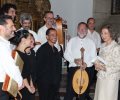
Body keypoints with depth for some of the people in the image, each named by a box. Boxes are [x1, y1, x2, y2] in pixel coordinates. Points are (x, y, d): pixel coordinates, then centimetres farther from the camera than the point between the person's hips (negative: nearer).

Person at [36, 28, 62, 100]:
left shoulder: (56, 49, 13)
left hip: (55, 83, 7)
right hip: (45, 83, -7)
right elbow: (39, 67, -13)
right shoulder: (42, 49, -11)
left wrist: (58, 78, 9)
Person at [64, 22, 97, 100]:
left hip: (87, 69, 1)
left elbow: (94, 57, 1)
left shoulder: (91, 42, 7)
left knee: (84, 93, 11)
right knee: (70, 92, -1)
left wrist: (87, 64, -18)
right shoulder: (72, 40, 7)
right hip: (73, 68, 0)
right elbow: (66, 54, 3)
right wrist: (74, 60, -15)